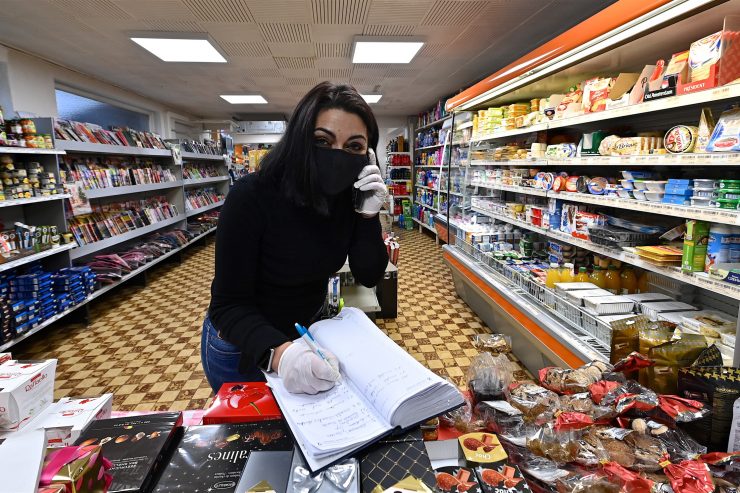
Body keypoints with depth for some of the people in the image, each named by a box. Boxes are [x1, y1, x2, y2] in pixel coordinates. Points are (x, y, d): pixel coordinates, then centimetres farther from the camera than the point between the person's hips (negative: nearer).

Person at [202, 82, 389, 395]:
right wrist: (277, 351, -47)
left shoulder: (351, 196, -15)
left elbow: (369, 277, -12)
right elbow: (228, 305, -28)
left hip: (311, 329, 5)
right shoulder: (252, 196, -30)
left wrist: (368, 215, -28)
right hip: (243, 343, -4)